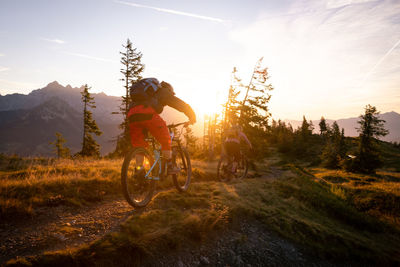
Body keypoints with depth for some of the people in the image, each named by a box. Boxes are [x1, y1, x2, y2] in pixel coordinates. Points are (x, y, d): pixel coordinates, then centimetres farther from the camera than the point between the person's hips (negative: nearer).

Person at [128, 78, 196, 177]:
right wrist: (192, 117, 29)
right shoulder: (164, 91, 25)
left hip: (132, 114, 6)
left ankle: (139, 171, 10)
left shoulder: (147, 93, 42)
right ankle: (169, 166, 15)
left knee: (138, 144, 17)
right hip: (147, 113, -6)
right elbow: (181, 104, 20)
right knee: (165, 139, 10)